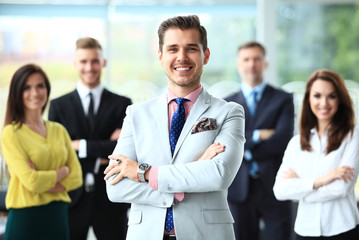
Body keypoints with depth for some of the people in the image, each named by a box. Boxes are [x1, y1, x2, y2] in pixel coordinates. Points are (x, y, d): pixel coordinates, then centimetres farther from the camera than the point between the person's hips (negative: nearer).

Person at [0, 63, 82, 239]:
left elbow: (76, 177, 5)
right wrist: (63, 171, 0)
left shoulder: (59, 130, 11)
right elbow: (31, 181, -15)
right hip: (26, 220, -5)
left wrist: (44, 181, -10)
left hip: (58, 218, 5)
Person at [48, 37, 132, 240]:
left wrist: (82, 146, -10)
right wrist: (99, 154, -9)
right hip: (73, 199, 0)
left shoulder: (122, 105, 6)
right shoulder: (59, 106, 7)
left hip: (110, 201, 0)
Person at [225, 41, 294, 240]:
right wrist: (257, 135, -13)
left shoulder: (283, 100, 6)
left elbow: (283, 139, -8)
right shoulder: (227, 104, 11)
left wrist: (247, 151, -7)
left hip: (273, 188, -1)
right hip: (240, 190, 2)